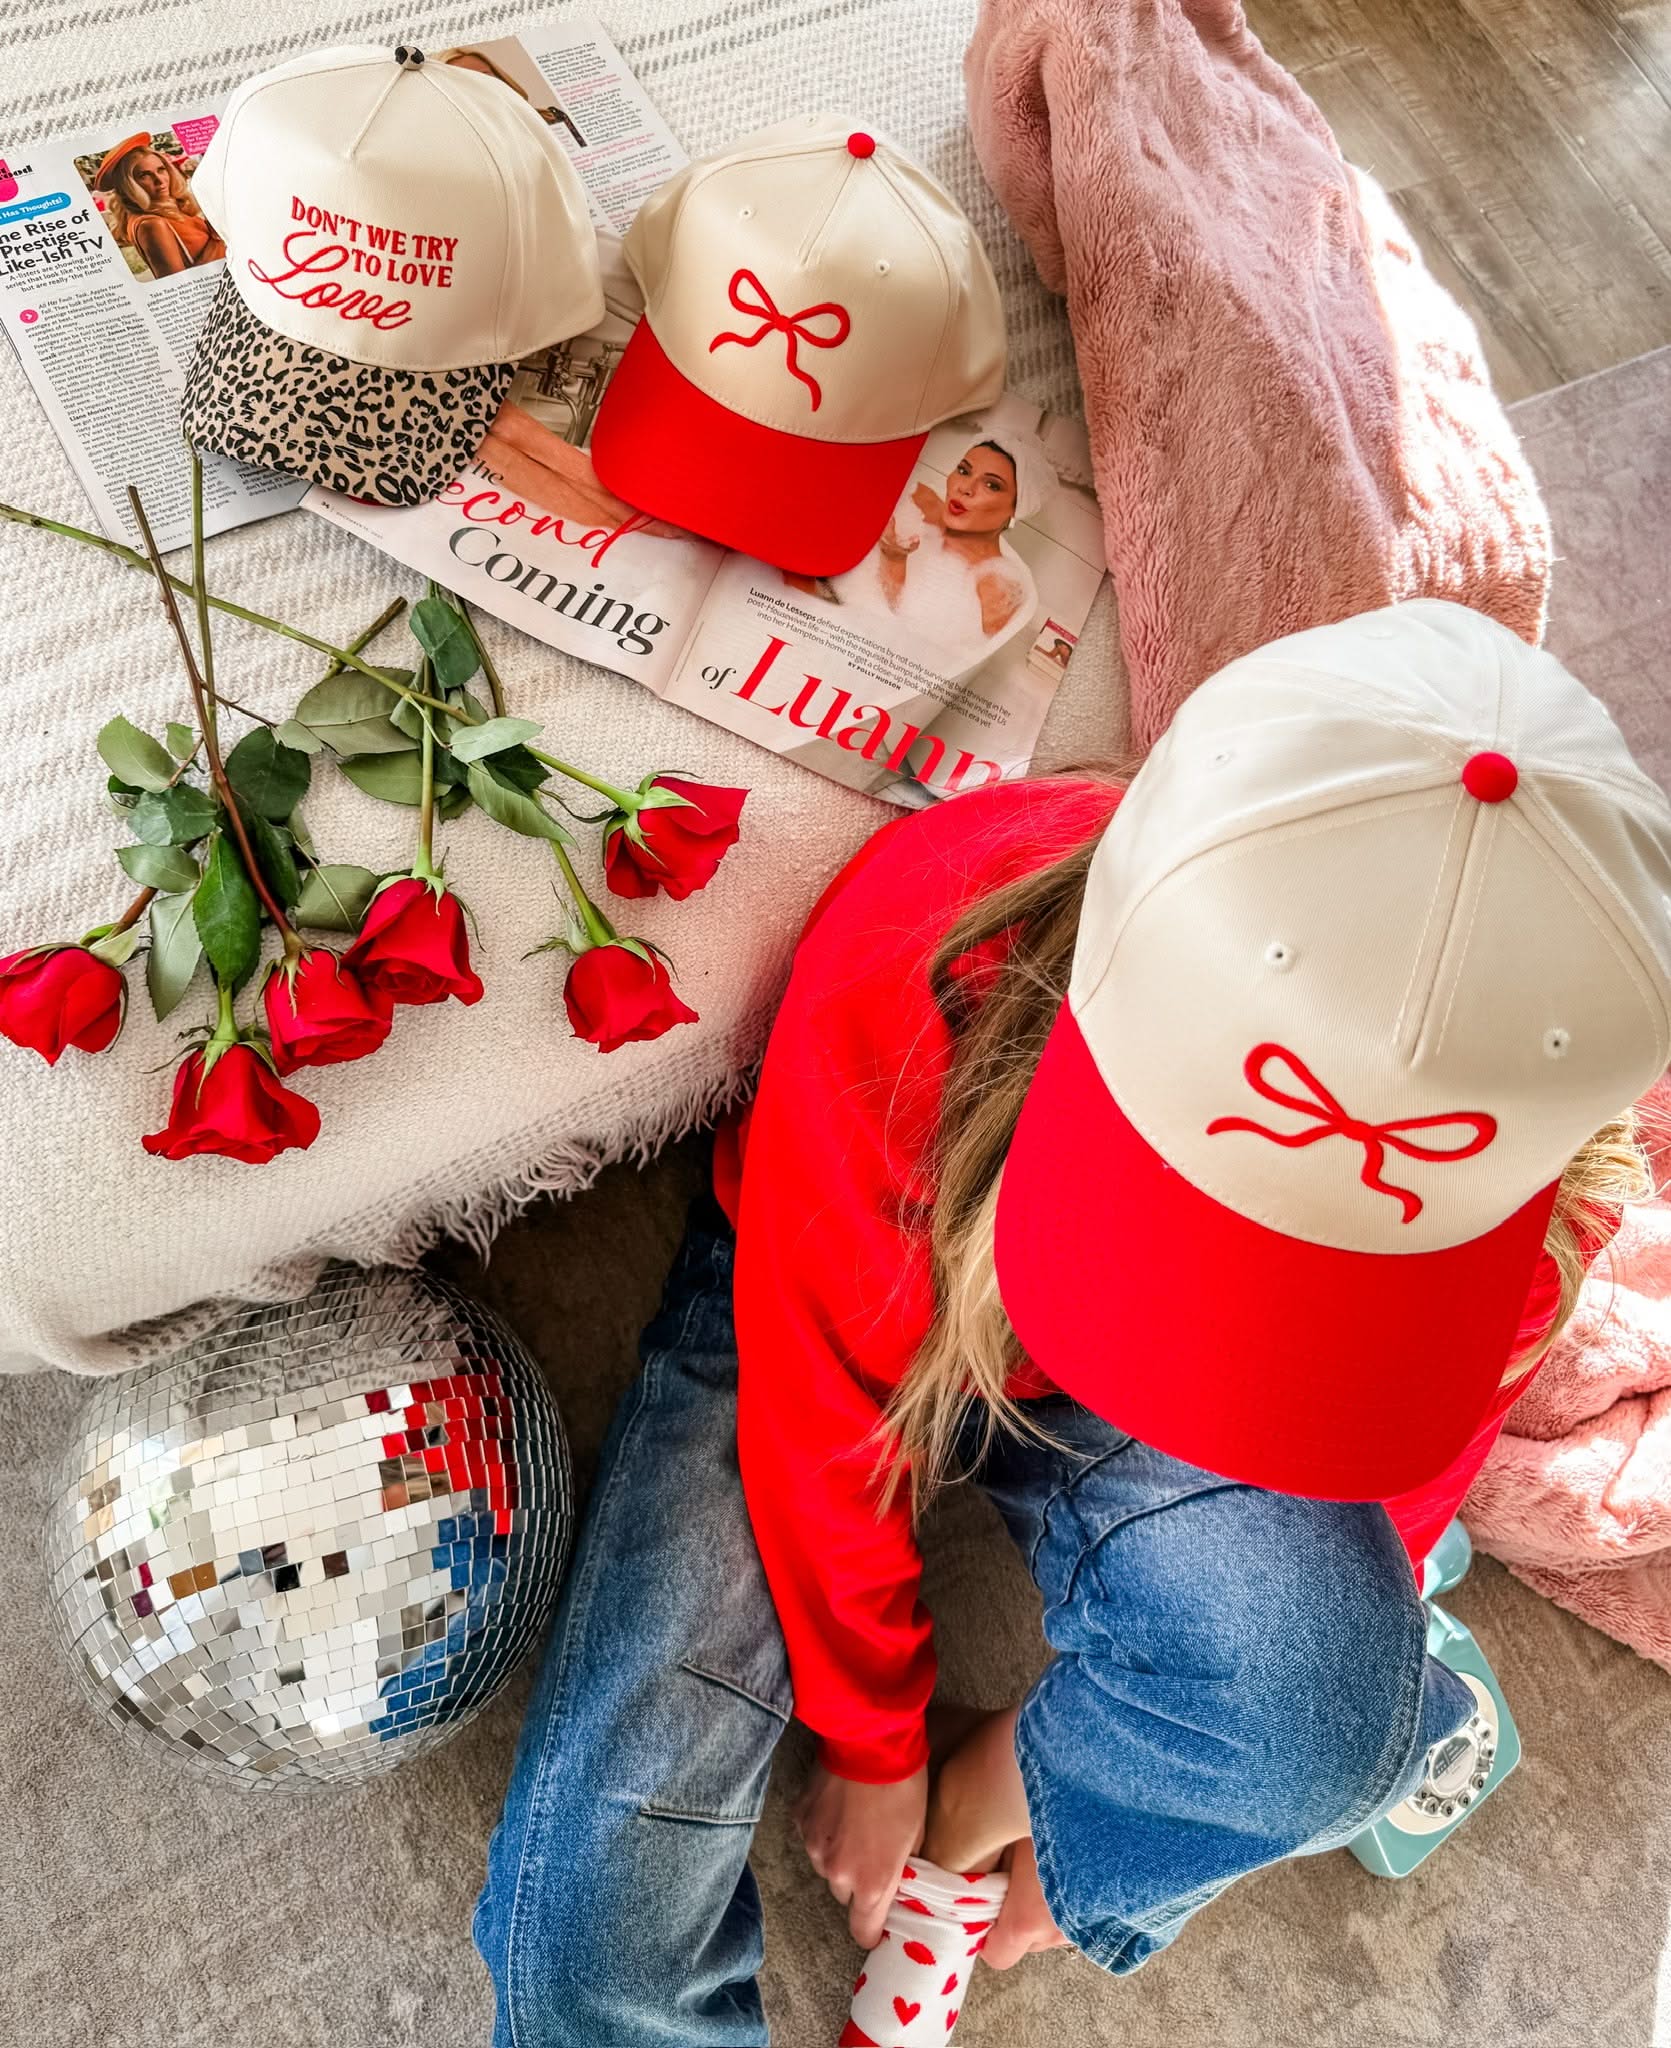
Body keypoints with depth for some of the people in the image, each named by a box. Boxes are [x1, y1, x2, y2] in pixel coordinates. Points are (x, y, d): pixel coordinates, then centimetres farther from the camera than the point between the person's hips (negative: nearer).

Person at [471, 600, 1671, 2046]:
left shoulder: (1535, 1193, -30)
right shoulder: (911, 968, -37)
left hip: (1175, 1421, 2)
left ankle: (991, 1799, 2)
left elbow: (1397, 1473, -8)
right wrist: (870, 1738, -2)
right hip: (858, 1321, -1)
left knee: (1327, 1705, -32)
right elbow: (821, 1411, -19)